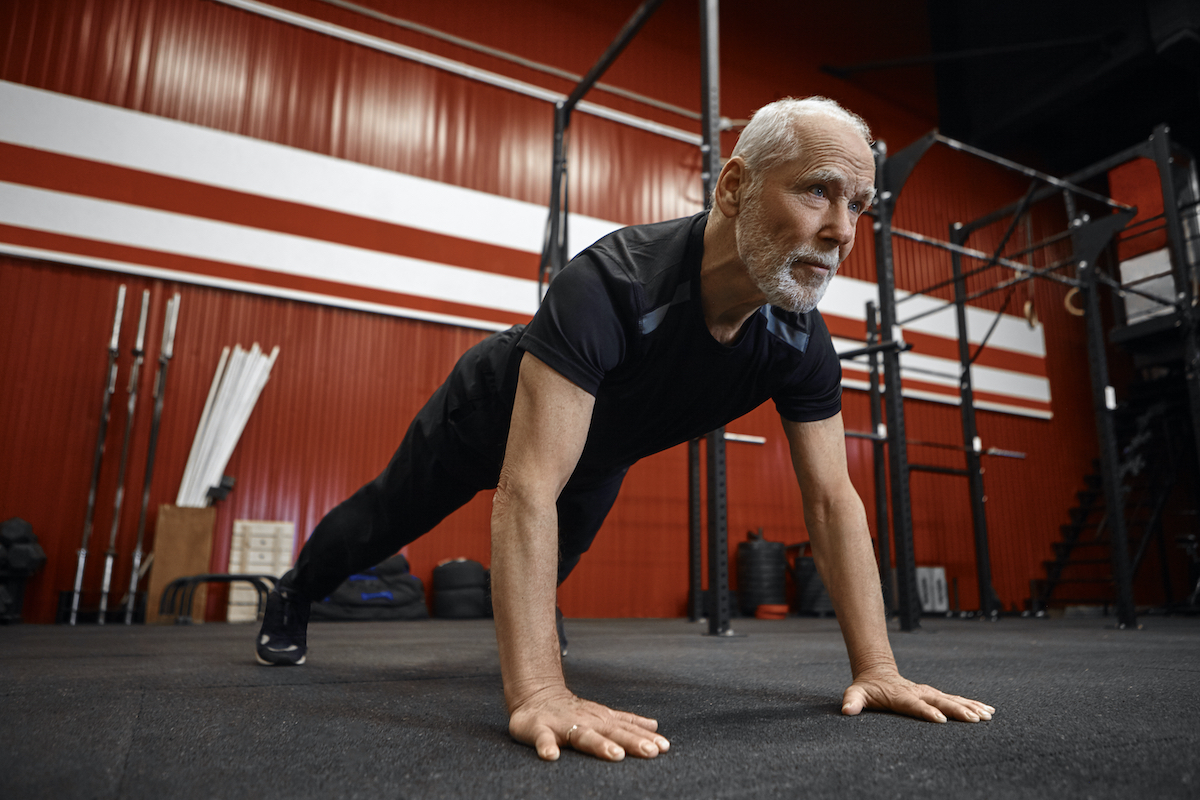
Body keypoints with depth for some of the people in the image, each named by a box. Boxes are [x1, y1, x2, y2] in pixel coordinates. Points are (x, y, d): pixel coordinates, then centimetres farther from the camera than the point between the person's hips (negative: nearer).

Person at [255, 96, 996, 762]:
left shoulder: (802, 340, -28)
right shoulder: (612, 285, -47)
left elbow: (833, 500, -22)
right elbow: (528, 489, -51)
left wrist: (877, 667, -26)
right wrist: (537, 693, -54)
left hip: (600, 445, 4)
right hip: (490, 415, -4)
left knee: (553, 568, 28)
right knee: (389, 520, 21)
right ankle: (293, 599, 52)